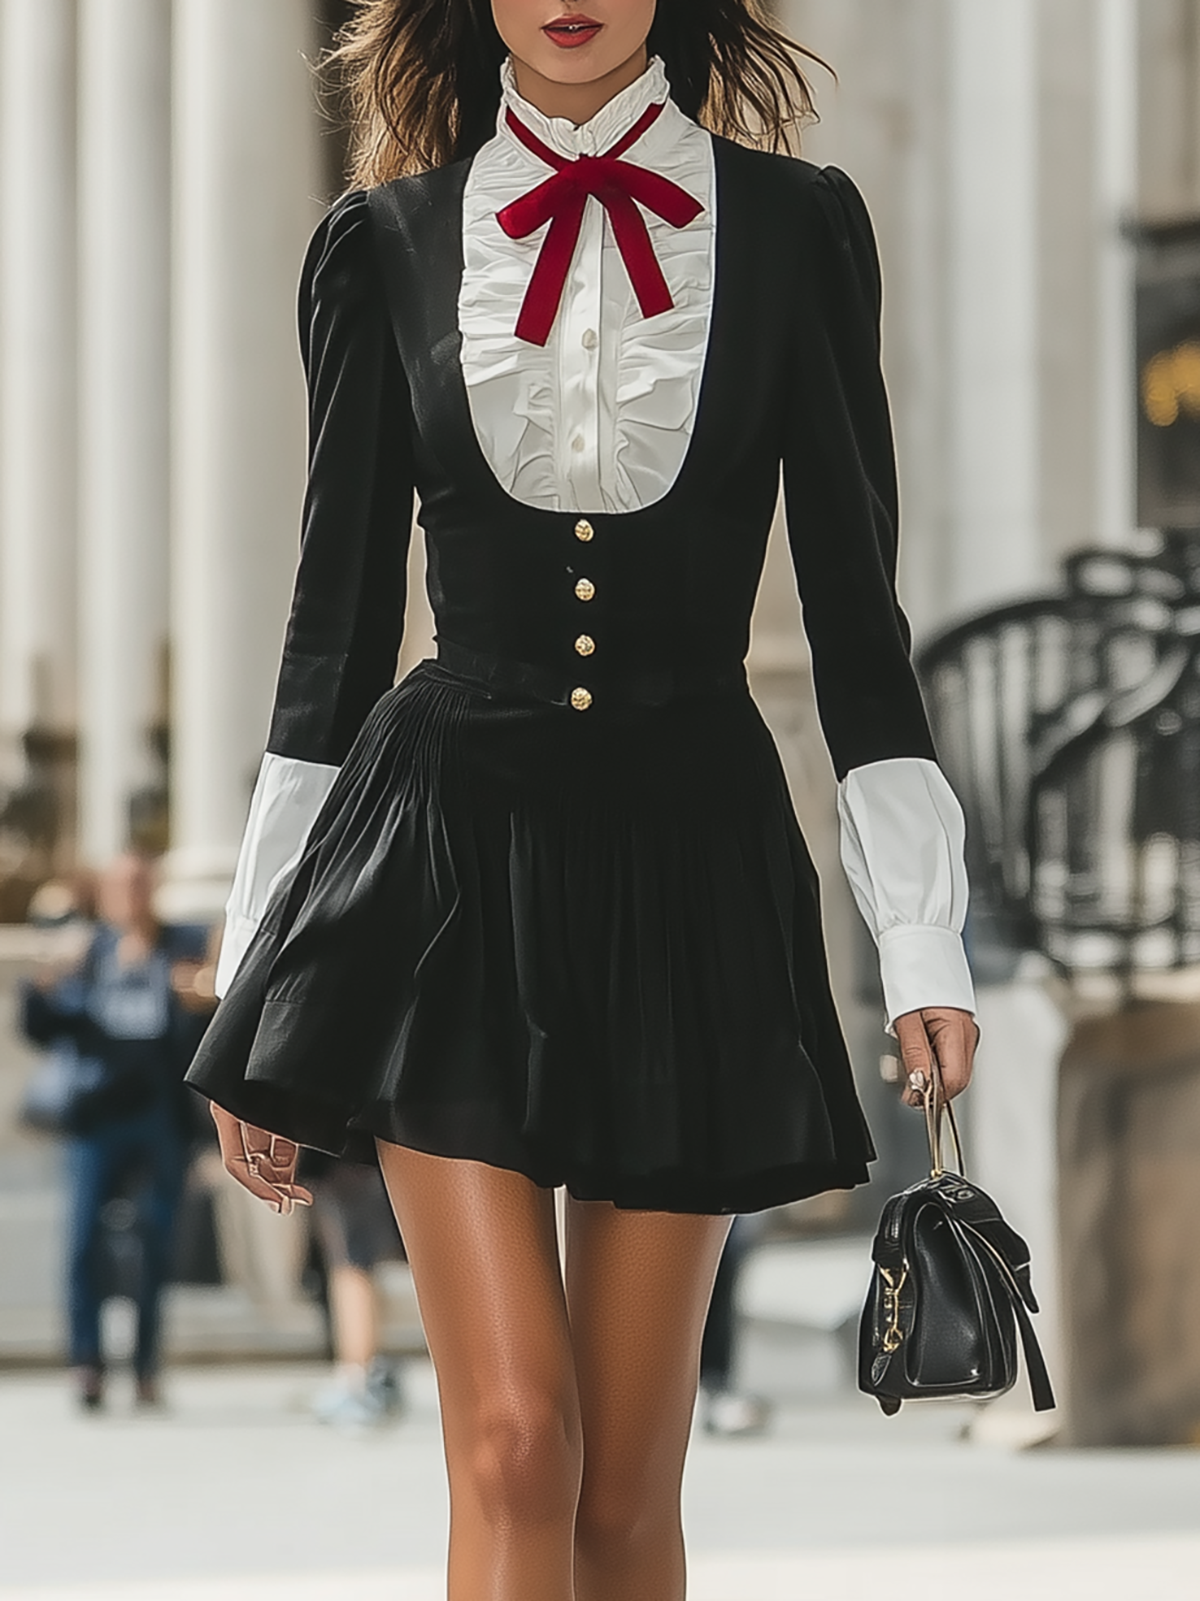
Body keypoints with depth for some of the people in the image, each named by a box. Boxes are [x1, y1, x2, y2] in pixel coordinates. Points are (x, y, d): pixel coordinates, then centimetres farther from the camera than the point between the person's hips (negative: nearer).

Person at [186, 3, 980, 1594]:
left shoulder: (797, 225, 4)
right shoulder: (386, 242, 4)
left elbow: (855, 614, 4)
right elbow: (338, 616, 8)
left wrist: (926, 945, -2)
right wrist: (257, 979, 6)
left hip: (687, 864, 1)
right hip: (448, 862, -1)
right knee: (514, 1443, -12)